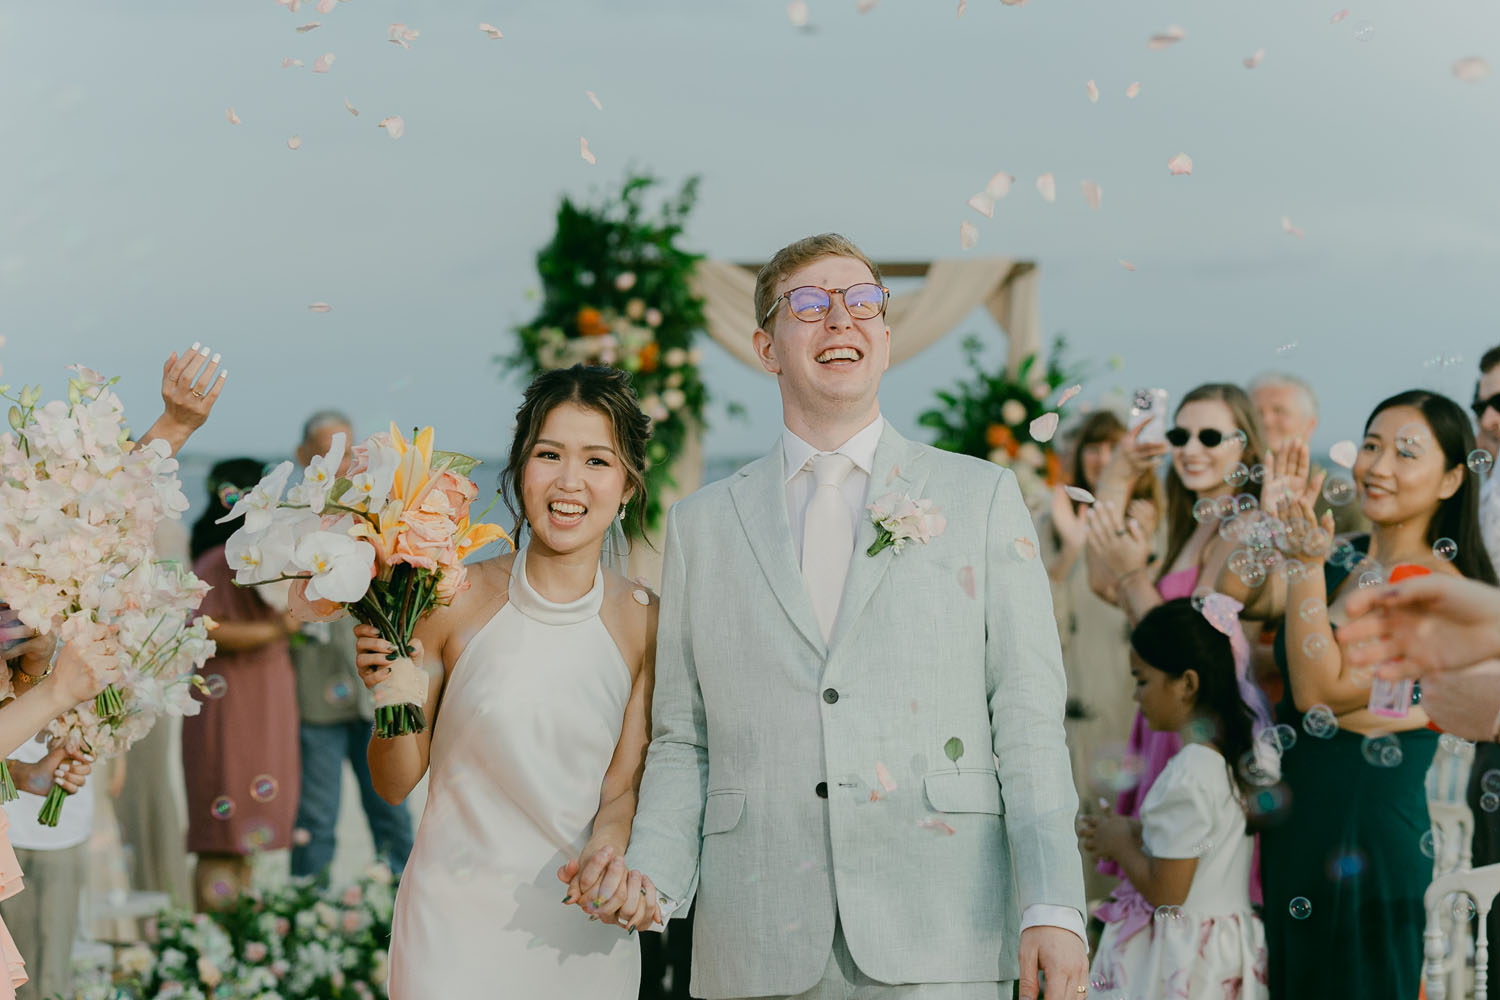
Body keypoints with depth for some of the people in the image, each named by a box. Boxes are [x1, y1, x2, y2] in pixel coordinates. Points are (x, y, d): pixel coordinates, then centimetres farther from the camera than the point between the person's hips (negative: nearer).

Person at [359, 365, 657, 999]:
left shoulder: (644, 623, -4)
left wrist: (607, 851, -18)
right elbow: (394, 783, 0)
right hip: (457, 917, -1)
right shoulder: (456, 599, -9)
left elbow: (623, 787, 2)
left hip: (583, 933, 2)